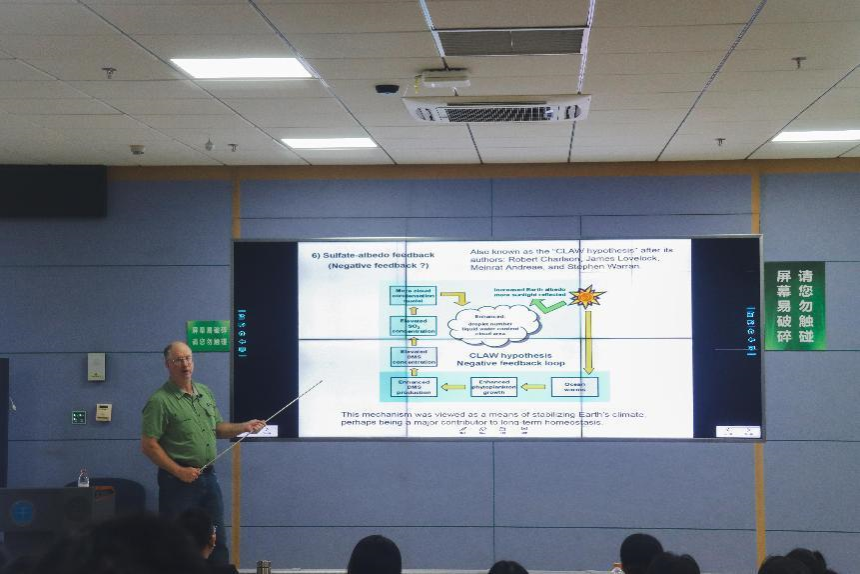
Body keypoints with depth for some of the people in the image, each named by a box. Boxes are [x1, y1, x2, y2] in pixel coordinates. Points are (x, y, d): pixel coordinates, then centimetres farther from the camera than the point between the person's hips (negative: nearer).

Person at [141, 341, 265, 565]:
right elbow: (148, 445, -15)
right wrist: (179, 471, -18)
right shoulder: (160, 401, -12)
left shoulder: (205, 393, 11)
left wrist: (243, 427, 4)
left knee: (216, 539, 12)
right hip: (179, 480, -6)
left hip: (208, 477, 7)